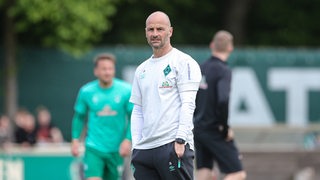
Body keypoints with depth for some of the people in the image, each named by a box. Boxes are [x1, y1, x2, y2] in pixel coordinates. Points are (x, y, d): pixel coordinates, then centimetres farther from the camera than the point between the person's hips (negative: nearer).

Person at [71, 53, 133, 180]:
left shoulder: (126, 90, -4)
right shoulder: (86, 92, -2)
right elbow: (79, 117, 11)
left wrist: (128, 140, -10)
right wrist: (75, 139, 3)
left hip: (116, 150, 1)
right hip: (93, 148, -1)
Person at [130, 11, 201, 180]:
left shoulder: (183, 62, -1)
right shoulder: (142, 70, 20)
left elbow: (188, 104, -9)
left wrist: (180, 140, -17)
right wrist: (135, 146, 9)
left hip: (173, 146, -6)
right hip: (144, 148, 7)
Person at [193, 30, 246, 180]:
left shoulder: (201, 68, 8)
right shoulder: (223, 71, -14)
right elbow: (223, 100, -28)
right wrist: (225, 128, -16)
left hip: (198, 128, 7)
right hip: (215, 132, -7)